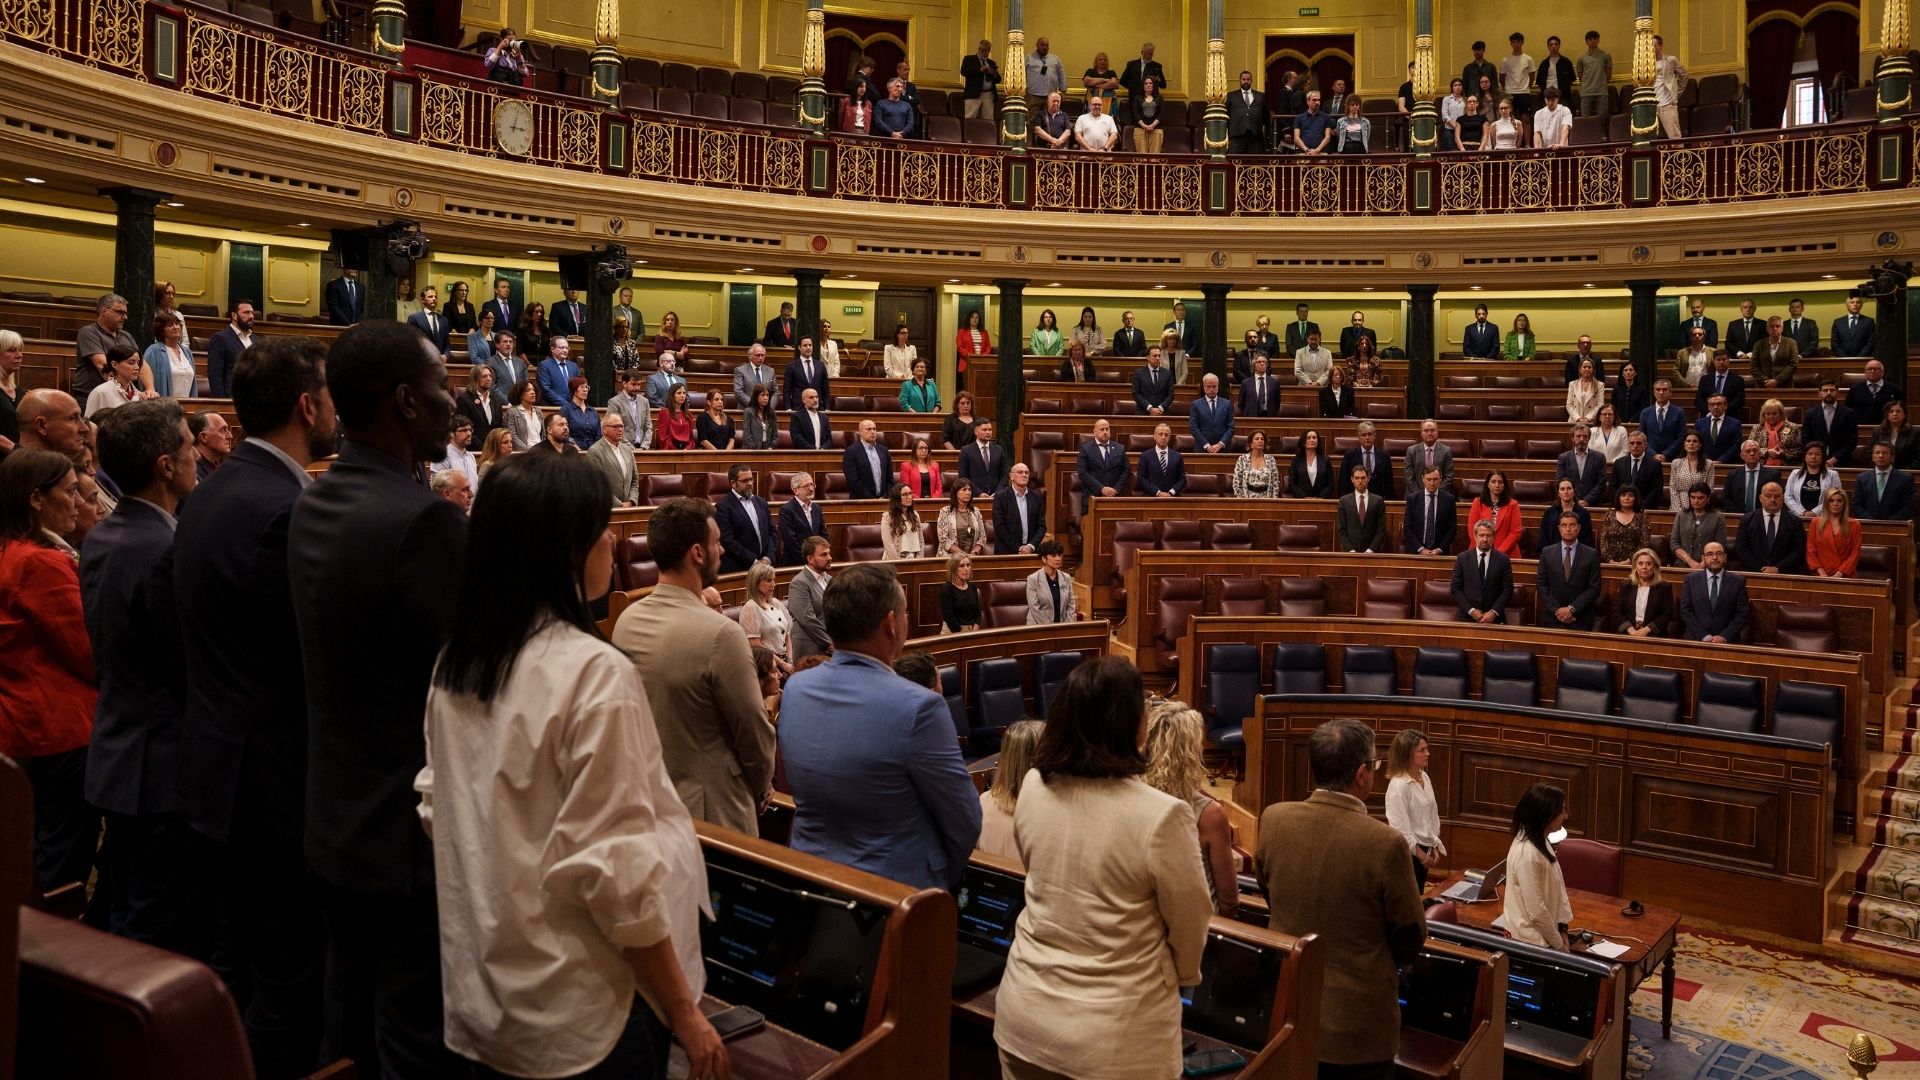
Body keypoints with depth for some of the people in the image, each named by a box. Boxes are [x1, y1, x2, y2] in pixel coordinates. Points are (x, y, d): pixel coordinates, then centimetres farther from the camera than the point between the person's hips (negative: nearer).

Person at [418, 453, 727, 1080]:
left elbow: (437, 806, 11)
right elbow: (616, 870, -24)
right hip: (580, 1013, -7)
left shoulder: (455, 662, 0)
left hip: (480, 993, 7)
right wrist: (686, 1015, -14)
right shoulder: (593, 673, -23)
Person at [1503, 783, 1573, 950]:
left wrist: (1562, 930, 2)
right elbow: (1537, 912, -22)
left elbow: (1556, 888, 8)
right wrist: (1559, 944, -11)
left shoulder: (1541, 842, 2)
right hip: (1530, 943, -8)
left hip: (1545, 935, 8)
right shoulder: (1527, 854, -26)